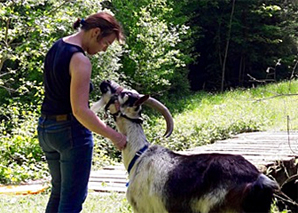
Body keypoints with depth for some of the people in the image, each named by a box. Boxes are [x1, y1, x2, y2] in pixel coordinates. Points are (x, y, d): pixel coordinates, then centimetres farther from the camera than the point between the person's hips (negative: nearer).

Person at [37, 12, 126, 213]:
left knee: (59, 191, 22)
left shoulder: (57, 47, 7)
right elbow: (80, 111, -25)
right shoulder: (80, 61, -20)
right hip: (71, 130, -9)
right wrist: (113, 135, -21)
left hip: (46, 127, 9)